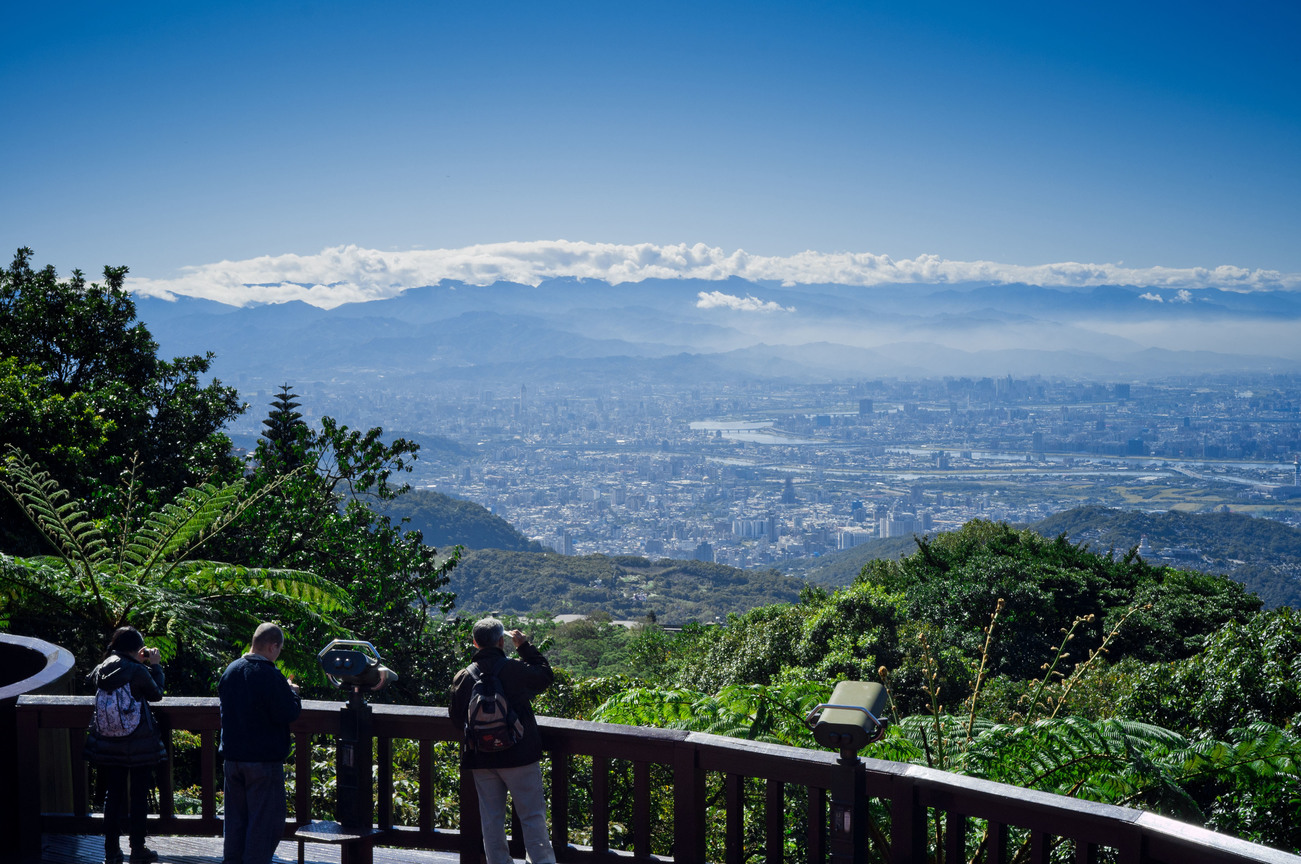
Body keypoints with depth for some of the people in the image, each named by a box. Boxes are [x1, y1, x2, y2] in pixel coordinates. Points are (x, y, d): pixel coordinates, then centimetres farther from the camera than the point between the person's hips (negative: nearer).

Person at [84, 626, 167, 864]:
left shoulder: (102, 668, -1)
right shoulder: (137, 671, -16)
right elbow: (156, 694, -2)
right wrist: (155, 666, 9)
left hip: (107, 745, 5)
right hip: (139, 746, -5)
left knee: (113, 795, 12)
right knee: (139, 796, 7)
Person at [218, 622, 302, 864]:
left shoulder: (230, 670, 6)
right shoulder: (270, 676, -18)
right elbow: (287, 714, -18)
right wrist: (292, 692, 1)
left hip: (233, 758, 7)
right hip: (264, 760, -7)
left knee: (235, 818, 16)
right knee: (265, 822, 1)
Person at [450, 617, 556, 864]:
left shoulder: (463, 677, -2)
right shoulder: (515, 669, -12)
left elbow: (456, 717, 8)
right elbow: (544, 675, 8)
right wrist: (525, 646, 13)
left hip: (481, 759, 3)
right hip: (519, 755, -3)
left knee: (491, 818, 12)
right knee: (532, 815, 3)